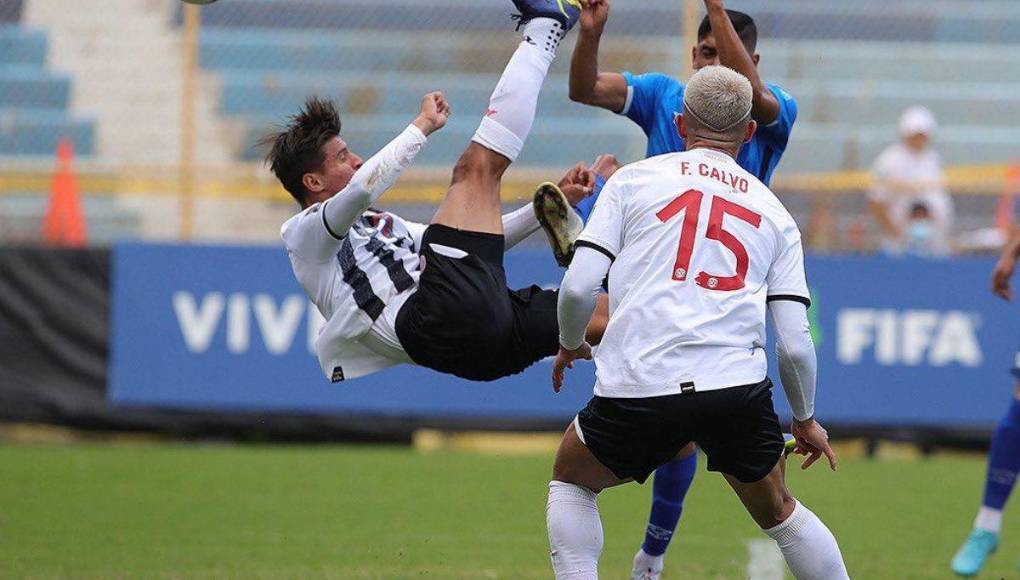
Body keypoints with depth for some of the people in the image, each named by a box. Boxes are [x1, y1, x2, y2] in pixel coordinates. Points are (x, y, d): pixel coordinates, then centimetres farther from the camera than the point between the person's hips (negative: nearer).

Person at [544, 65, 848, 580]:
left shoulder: (633, 180, 10)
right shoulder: (775, 214, 16)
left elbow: (579, 285, 0)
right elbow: (794, 343, 10)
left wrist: (570, 345, 22)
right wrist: (805, 419, 26)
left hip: (637, 391, -2)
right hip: (739, 391, 2)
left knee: (570, 479, 24)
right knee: (779, 512, 23)